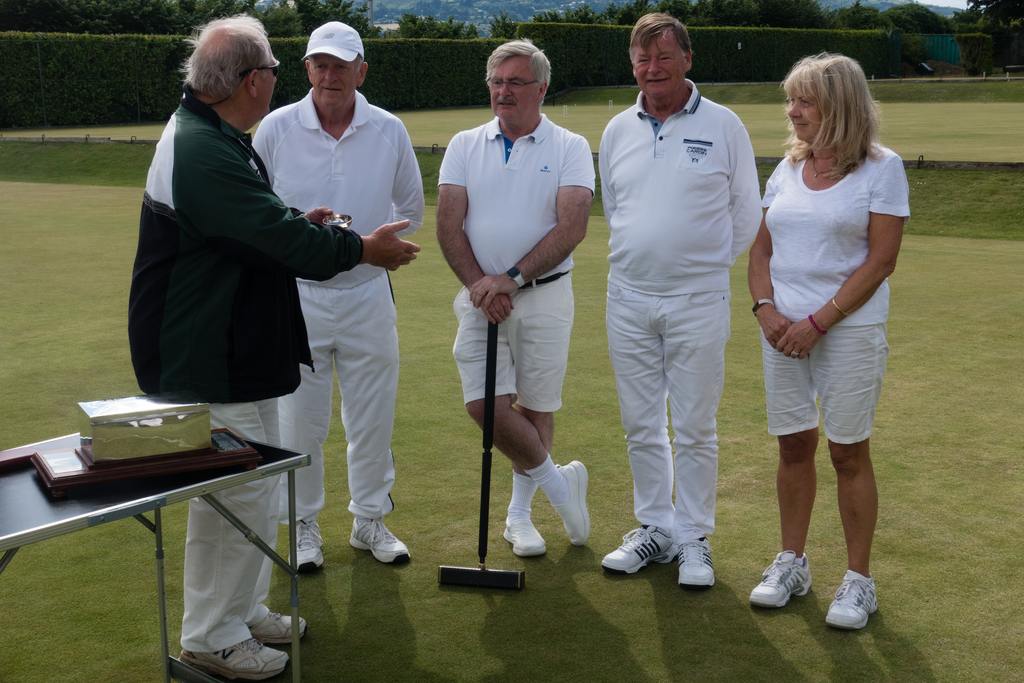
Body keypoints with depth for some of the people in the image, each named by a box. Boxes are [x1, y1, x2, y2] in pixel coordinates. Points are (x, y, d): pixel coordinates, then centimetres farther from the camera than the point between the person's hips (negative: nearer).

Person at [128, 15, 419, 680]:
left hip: (233, 346, 11)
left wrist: (296, 225, 15)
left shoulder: (210, 137, 11)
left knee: (255, 483, 20)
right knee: (238, 495, -2)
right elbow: (279, 237, -25)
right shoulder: (204, 152, -25)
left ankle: (244, 608, 34)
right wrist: (363, 247, -13)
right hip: (210, 362, -11)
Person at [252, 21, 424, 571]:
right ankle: (304, 524, 21)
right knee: (300, 421, 5)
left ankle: (370, 520, 25)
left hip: (368, 295, 2)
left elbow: (410, 207, 12)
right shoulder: (276, 128, -5)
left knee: (373, 420, 9)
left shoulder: (389, 131, -1)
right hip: (298, 296, -1)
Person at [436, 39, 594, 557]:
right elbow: (448, 223, 0)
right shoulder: (465, 146, 7)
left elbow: (571, 227, -13)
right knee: (485, 404, -6)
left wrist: (512, 278, -20)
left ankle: (519, 513, 25)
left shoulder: (569, 148, -2)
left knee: (535, 406, 5)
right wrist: (478, 282, -14)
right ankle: (557, 482, 17)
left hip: (544, 295, -2)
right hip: (480, 295, 2)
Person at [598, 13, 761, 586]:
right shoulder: (618, 131, 8)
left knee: (695, 428, 2)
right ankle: (655, 528, 25)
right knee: (642, 426, 11)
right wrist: (638, 256, 13)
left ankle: (694, 538, 14)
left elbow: (746, 213, 3)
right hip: (629, 297, 4)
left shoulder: (723, 125, -3)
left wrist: (708, 265, 5)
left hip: (698, 300, -4)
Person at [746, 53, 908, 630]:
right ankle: (792, 563, 23)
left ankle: (859, 579, 13)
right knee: (794, 447, 10)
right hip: (783, 329, 5)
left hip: (849, 329, -4)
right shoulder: (789, 167, 9)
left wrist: (817, 322, -15)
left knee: (849, 452, 1)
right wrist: (766, 308, -6)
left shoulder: (882, 168, -6)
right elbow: (763, 248, 11)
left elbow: (880, 261, -11)